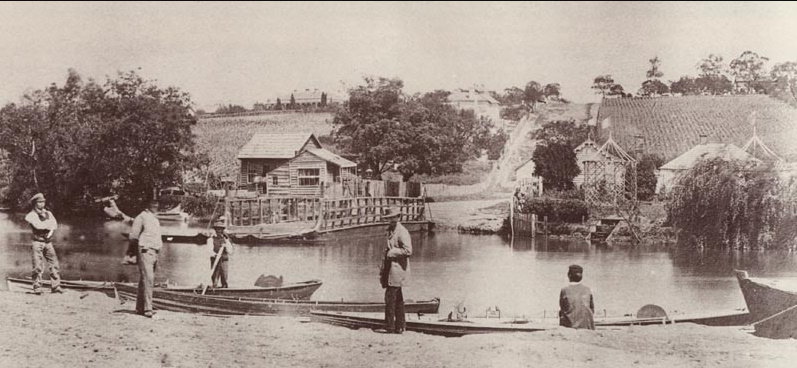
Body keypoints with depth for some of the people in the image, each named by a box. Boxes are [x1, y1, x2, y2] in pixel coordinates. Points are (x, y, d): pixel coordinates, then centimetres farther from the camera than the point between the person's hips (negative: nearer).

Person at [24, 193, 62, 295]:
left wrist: (51, 231, -16)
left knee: (54, 264, -1)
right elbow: (38, 225, -15)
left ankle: (56, 286, 1)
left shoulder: (48, 213, 16)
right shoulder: (31, 215, 1)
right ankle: (37, 288, -5)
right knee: (37, 266, -9)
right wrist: (49, 223, -4)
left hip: (48, 242, 4)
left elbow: (55, 225, 3)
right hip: (38, 242, -4)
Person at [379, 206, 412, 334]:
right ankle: (399, 326, 15)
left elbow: (408, 250, -20)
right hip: (390, 269, 9)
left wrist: (392, 252, -15)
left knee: (390, 297, -10)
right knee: (397, 298, 11)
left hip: (397, 269, -9)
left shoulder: (402, 231, -11)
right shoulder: (390, 230, 17)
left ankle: (390, 327, -7)